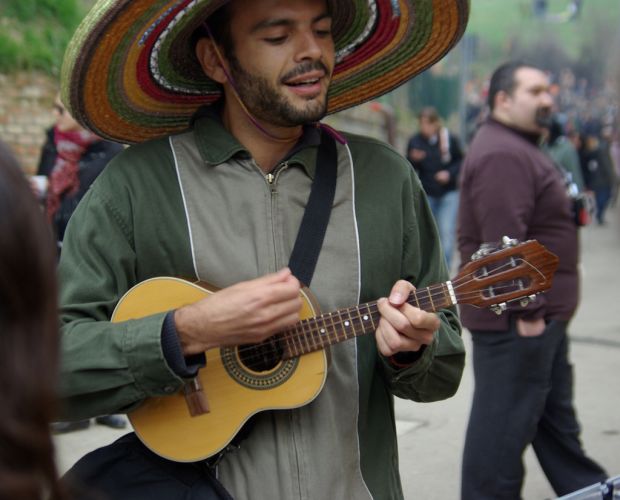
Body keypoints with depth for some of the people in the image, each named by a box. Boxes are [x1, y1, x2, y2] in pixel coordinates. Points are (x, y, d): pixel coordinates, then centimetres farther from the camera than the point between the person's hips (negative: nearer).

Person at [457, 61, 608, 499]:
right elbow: (504, 240, -28)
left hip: (540, 314, 12)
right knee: (505, 424, -2)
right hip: (517, 320, -11)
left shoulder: (519, 148, 17)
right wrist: (525, 309, -26)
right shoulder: (502, 155, -20)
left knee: (556, 417, 21)